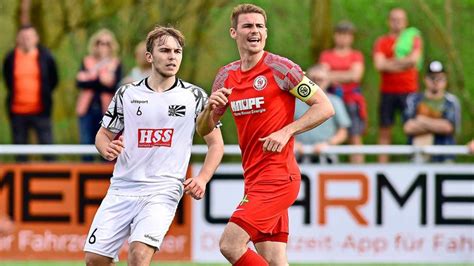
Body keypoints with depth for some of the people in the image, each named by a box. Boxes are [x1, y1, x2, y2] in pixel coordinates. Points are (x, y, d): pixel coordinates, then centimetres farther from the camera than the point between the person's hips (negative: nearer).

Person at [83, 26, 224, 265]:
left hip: (162, 191, -3)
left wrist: (202, 179, -9)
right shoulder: (127, 94, 7)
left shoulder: (195, 97, 3)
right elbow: (103, 134, 16)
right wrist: (107, 149, -8)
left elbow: (216, 143, 8)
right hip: (122, 189, 3)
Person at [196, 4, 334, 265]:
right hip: (253, 177, 7)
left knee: (230, 245, -17)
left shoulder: (280, 68, -6)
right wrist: (210, 108, -4)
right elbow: (203, 129, 18)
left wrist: (286, 131, -17)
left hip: (277, 175, -7)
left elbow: (325, 107, -7)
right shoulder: (226, 76, 12)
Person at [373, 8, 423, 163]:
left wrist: (389, 63, -4)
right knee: (384, 131, 0)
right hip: (387, 91, 1)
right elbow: (379, 64, -5)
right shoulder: (382, 42, 9)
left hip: (409, 91, -1)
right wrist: (403, 64, -5)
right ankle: (382, 165, 1)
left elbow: (414, 59, -8)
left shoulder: (414, 39, 8)